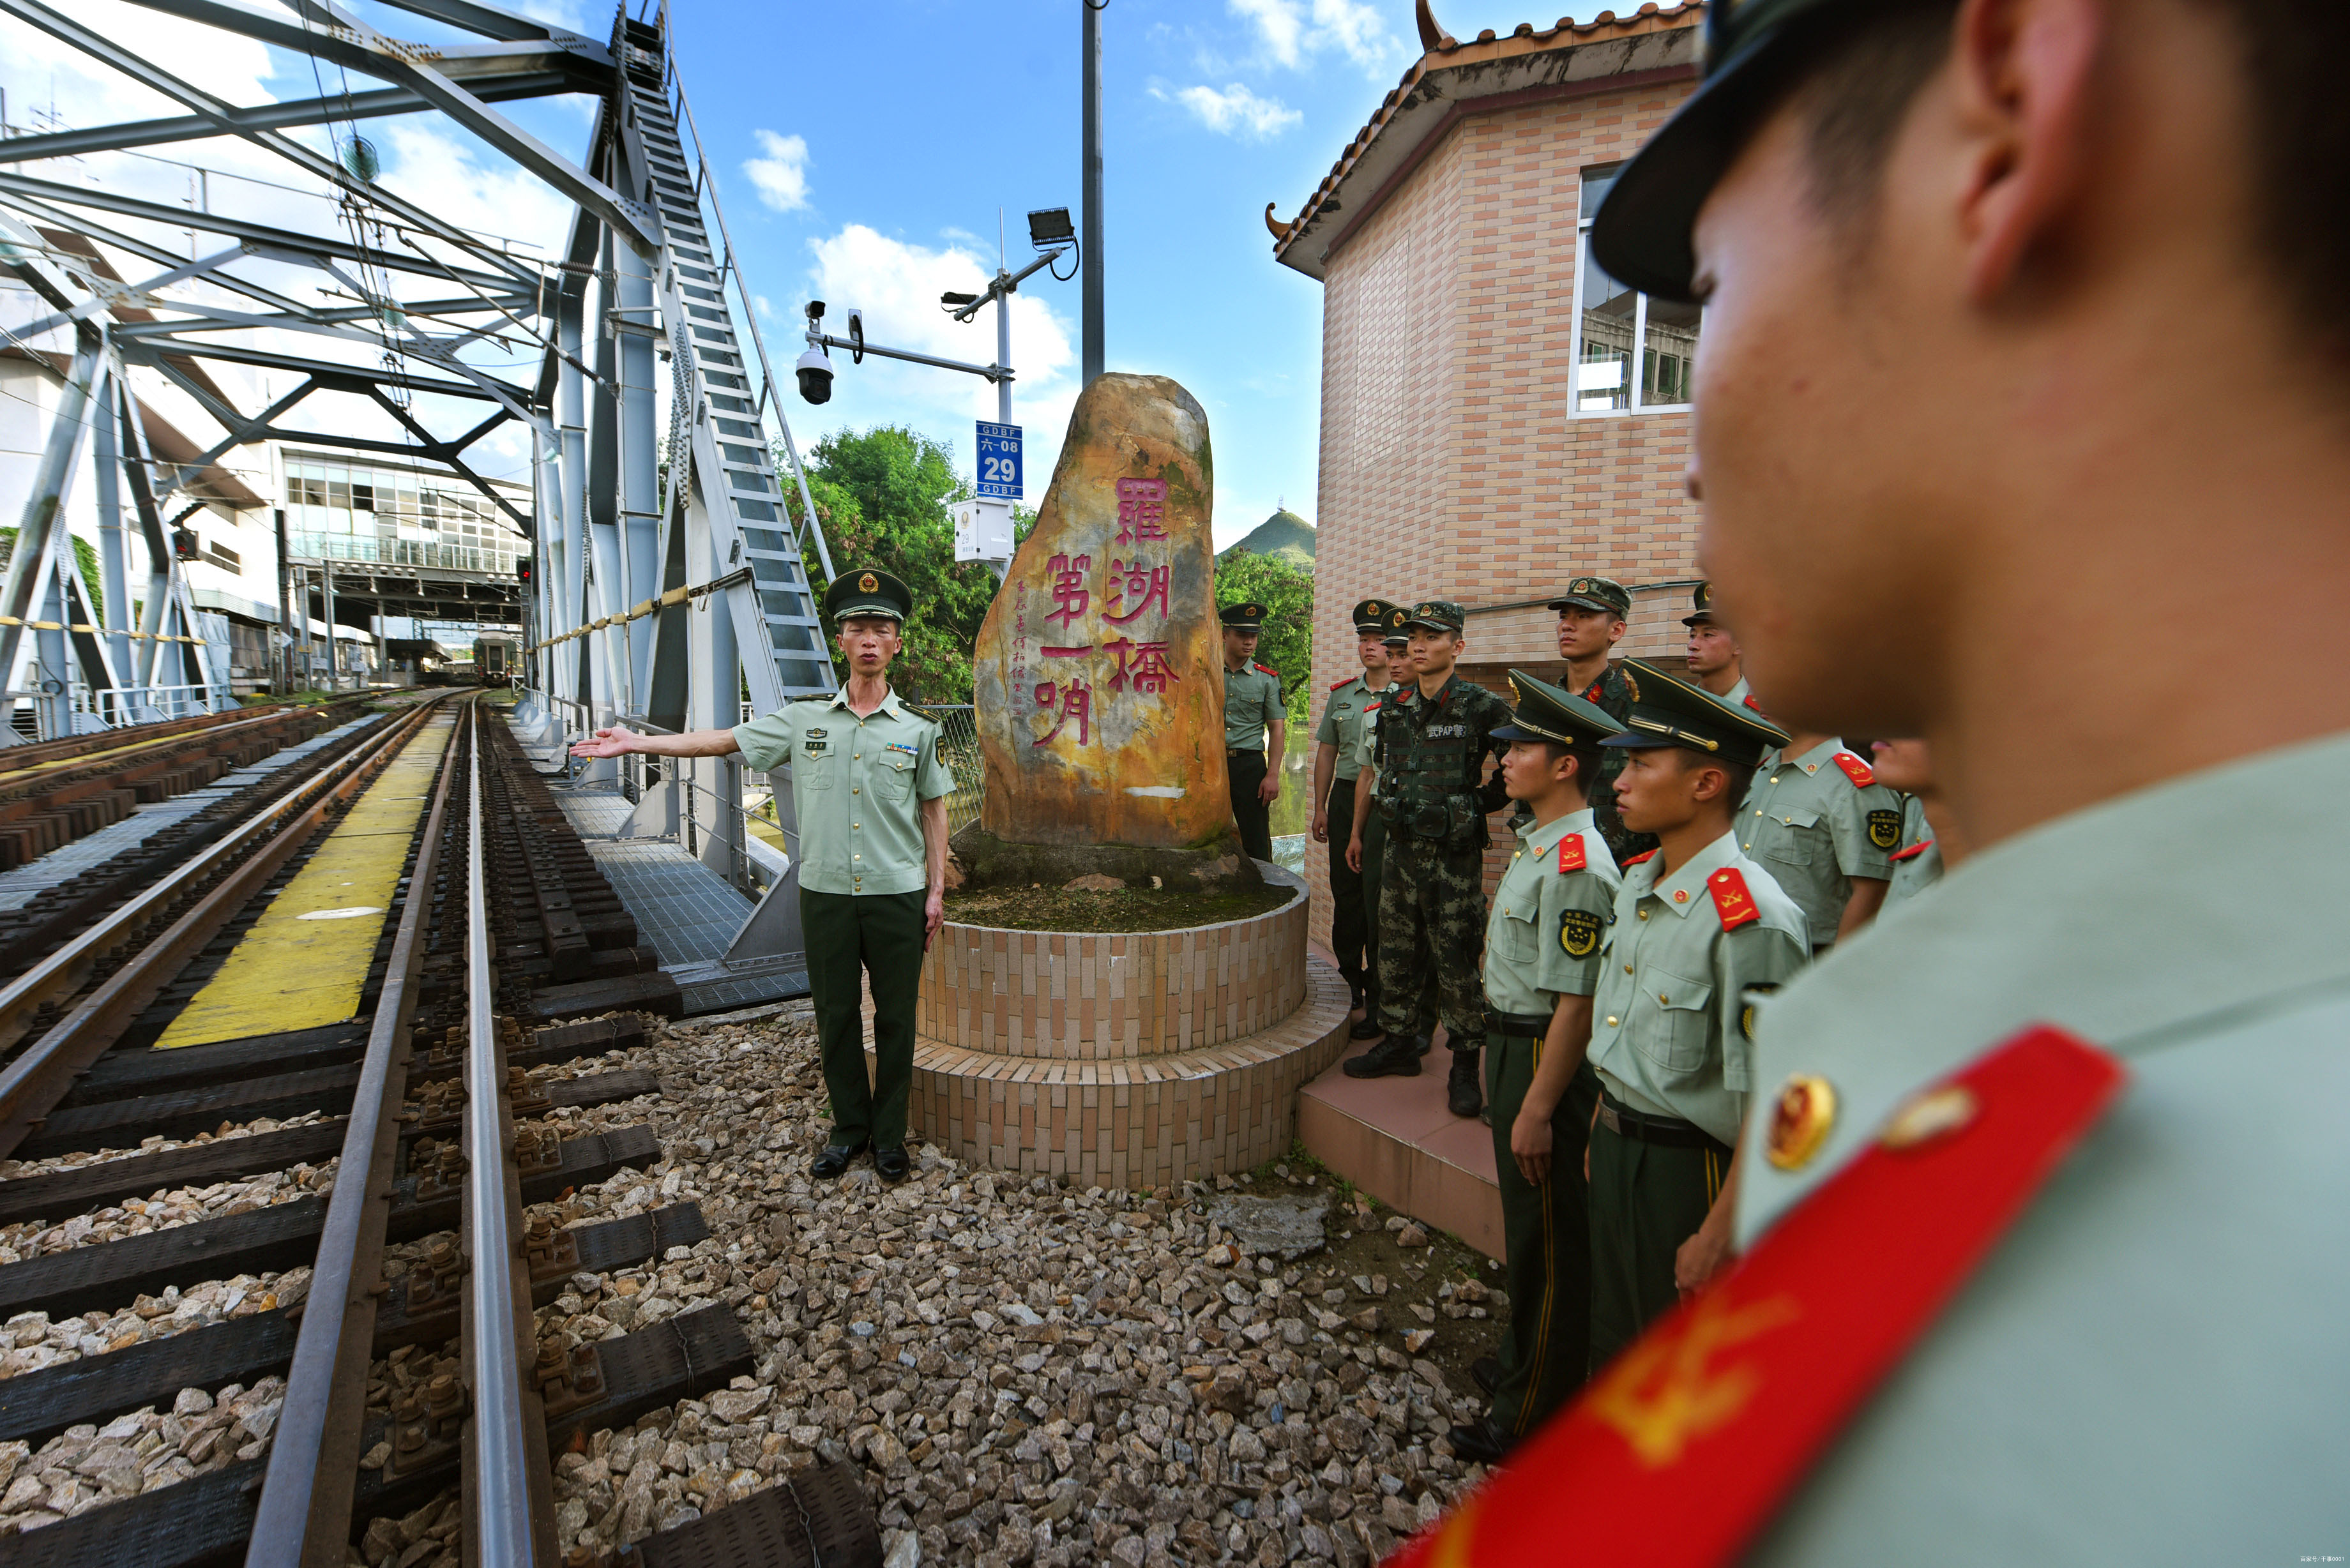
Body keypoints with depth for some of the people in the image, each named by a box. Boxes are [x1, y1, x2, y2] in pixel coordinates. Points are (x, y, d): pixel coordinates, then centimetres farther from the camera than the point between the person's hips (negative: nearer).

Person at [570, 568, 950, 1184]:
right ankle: (849, 1127, 28)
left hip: (897, 895, -1)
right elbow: (722, 740, 9)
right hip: (825, 892, 2)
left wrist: (937, 889, 2)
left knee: (895, 1017, 6)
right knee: (836, 1015, 11)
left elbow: (934, 810, 6)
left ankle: (890, 1134, 22)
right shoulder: (805, 720, 5)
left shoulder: (918, 729, 2)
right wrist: (636, 742, 5)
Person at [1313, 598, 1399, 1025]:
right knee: (1346, 892, 9)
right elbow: (1326, 753, 16)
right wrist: (1320, 808, 11)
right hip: (1346, 799, 4)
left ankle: (1380, 984, 17)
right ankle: (1349, 979, 22)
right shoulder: (1341, 694, 12)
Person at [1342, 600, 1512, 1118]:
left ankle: (1467, 1064, 16)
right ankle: (1398, 1043, 31)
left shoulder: (1481, 707, -9)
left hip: (1454, 854, -6)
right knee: (1395, 953, 14)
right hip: (1401, 846, 6)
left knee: (1456, 961, 1)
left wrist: (1481, 801, -4)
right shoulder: (1395, 708, 8)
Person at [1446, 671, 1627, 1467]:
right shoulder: (1538, 842, 6)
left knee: (1549, 1236, 8)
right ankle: (1524, 1359, 45)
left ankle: (1535, 1415, 27)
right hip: (1513, 1043, 10)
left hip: (1546, 1057, -10)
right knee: (1526, 1219, 24)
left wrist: (1537, 1110, -21)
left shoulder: (1576, 866, -25)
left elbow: (1575, 1005, -25)